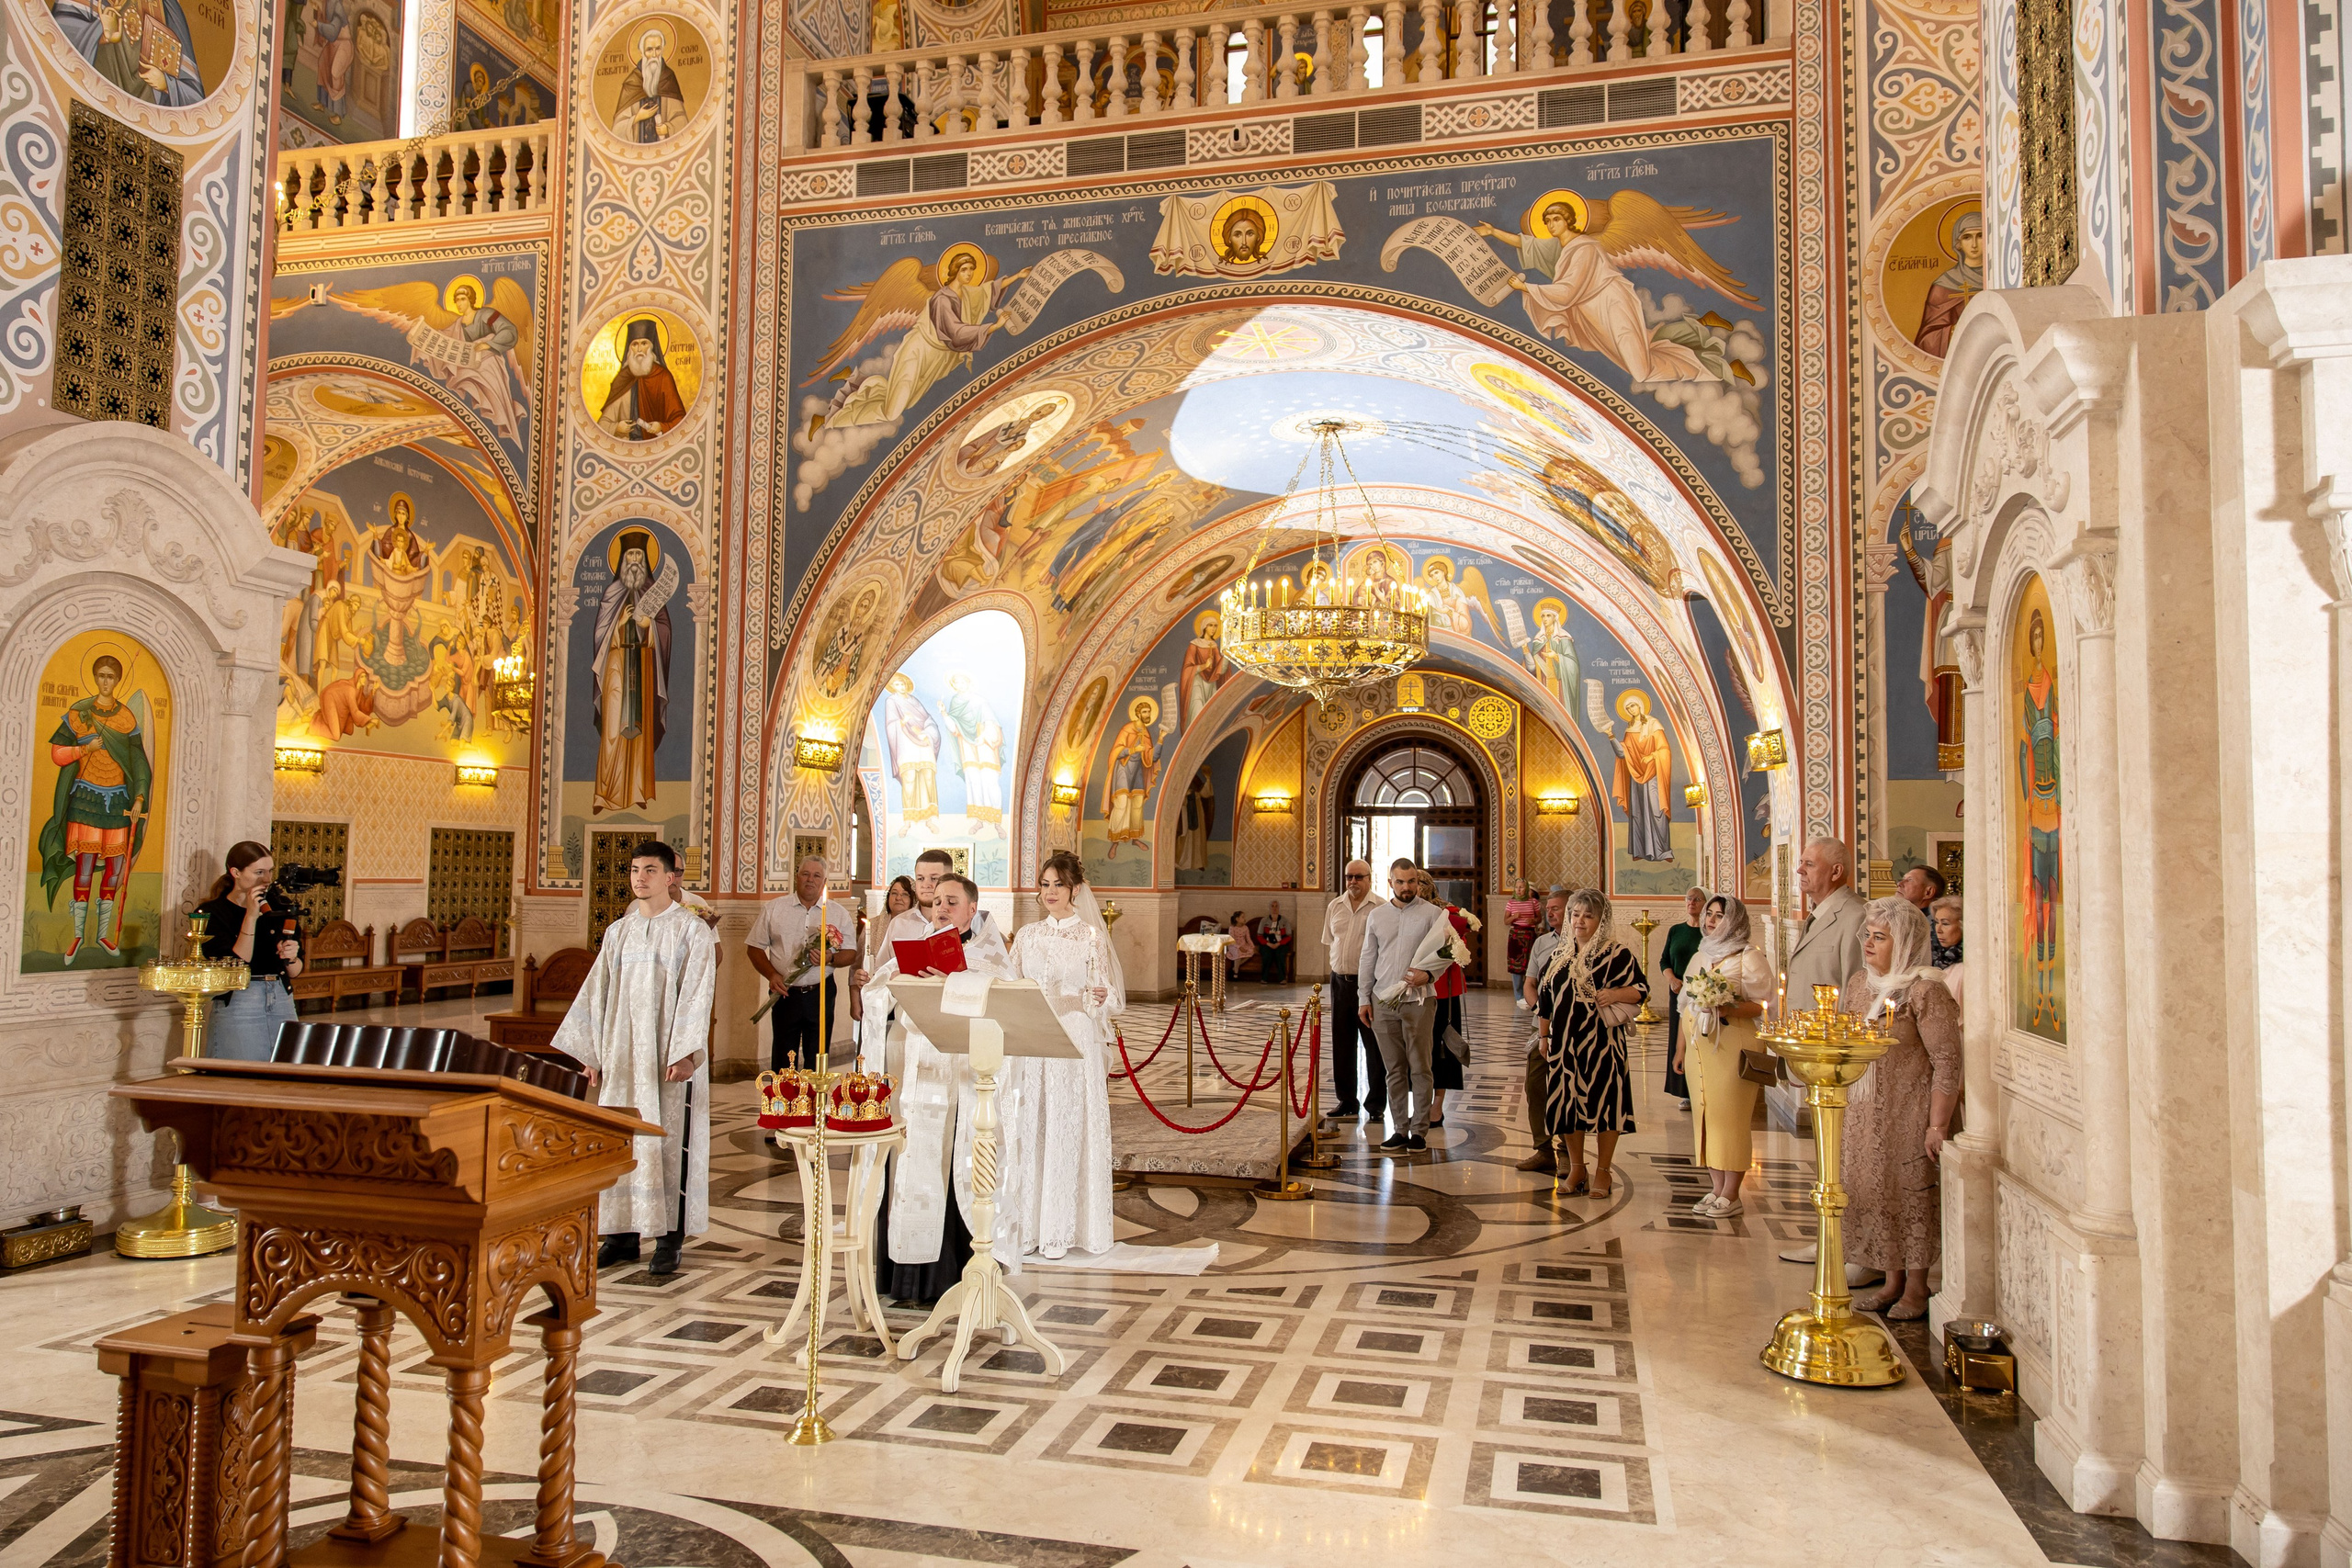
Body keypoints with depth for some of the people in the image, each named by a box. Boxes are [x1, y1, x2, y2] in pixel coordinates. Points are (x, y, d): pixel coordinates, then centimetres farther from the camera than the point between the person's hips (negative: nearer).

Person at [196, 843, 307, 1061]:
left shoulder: (280, 905, 9)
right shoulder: (212, 912, -2)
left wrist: (291, 958, -11)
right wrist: (251, 917, -16)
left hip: (283, 1001, 4)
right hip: (237, 1007, -3)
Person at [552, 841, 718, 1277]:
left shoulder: (692, 932, -3)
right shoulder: (618, 933, 12)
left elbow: (696, 996, -9)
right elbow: (597, 993, 13)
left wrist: (684, 1053, -17)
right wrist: (591, 1054, 9)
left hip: (668, 1058, -5)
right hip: (622, 1057, 5)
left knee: (668, 1141, -1)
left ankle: (669, 1238, 7)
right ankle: (623, 1234, 16)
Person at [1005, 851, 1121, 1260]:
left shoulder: (1091, 936, 2)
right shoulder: (1027, 935, 12)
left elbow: (1108, 999, -1)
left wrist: (1095, 999, -22)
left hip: (1074, 1045, -3)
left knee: (1068, 1130, -1)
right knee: (1027, 1129, 3)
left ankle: (1062, 1229, 8)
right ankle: (1029, 1225, 12)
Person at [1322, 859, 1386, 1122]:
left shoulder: (1382, 908, -6)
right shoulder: (1335, 906, 9)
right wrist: (1342, 963, 12)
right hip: (1340, 980, 5)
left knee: (1375, 1046, 1)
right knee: (1342, 1045, 10)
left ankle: (1376, 1103, 11)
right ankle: (1347, 1101, 20)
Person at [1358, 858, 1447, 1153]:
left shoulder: (1431, 914, 1)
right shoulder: (1376, 916, 11)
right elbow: (1367, 959, 14)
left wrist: (1428, 975, -20)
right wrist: (1364, 999, 10)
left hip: (1418, 1000, -3)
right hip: (1383, 1001, 3)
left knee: (1420, 1067, 0)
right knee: (1394, 1069, 7)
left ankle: (1420, 1130, 9)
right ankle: (1401, 1129, 14)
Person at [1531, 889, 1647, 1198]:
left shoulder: (1615, 953, -4)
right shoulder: (1559, 953, 12)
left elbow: (1641, 988, -5)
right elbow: (1546, 997, 16)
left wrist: (1615, 994, -24)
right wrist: (1544, 1036, 15)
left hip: (1601, 1041, -5)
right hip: (1564, 1042, 5)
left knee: (1604, 1101, 0)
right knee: (1566, 1101, 6)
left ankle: (1602, 1172, 14)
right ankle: (1576, 1169, 20)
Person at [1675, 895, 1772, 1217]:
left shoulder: (1748, 956, -3)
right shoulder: (1700, 957, 17)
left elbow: (1761, 1004, -10)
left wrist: (1727, 1010, -25)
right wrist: (1680, 1049, 16)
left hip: (1733, 1045, -6)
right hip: (1699, 1045, 6)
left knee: (1731, 1117, -4)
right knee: (1705, 1115, 6)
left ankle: (1731, 1195, 2)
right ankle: (1716, 1189, 14)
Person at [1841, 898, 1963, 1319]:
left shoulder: (1924, 991, -15)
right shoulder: (1859, 982, 9)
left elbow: (1948, 1062, -17)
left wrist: (1938, 1125, -20)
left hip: (1909, 1113, -7)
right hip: (1865, 1113, 7)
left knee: (1912, 1193, 2)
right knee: (1876, 1192, 12)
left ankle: (1916, 1288, 15)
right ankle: (1892, 1281, 24)